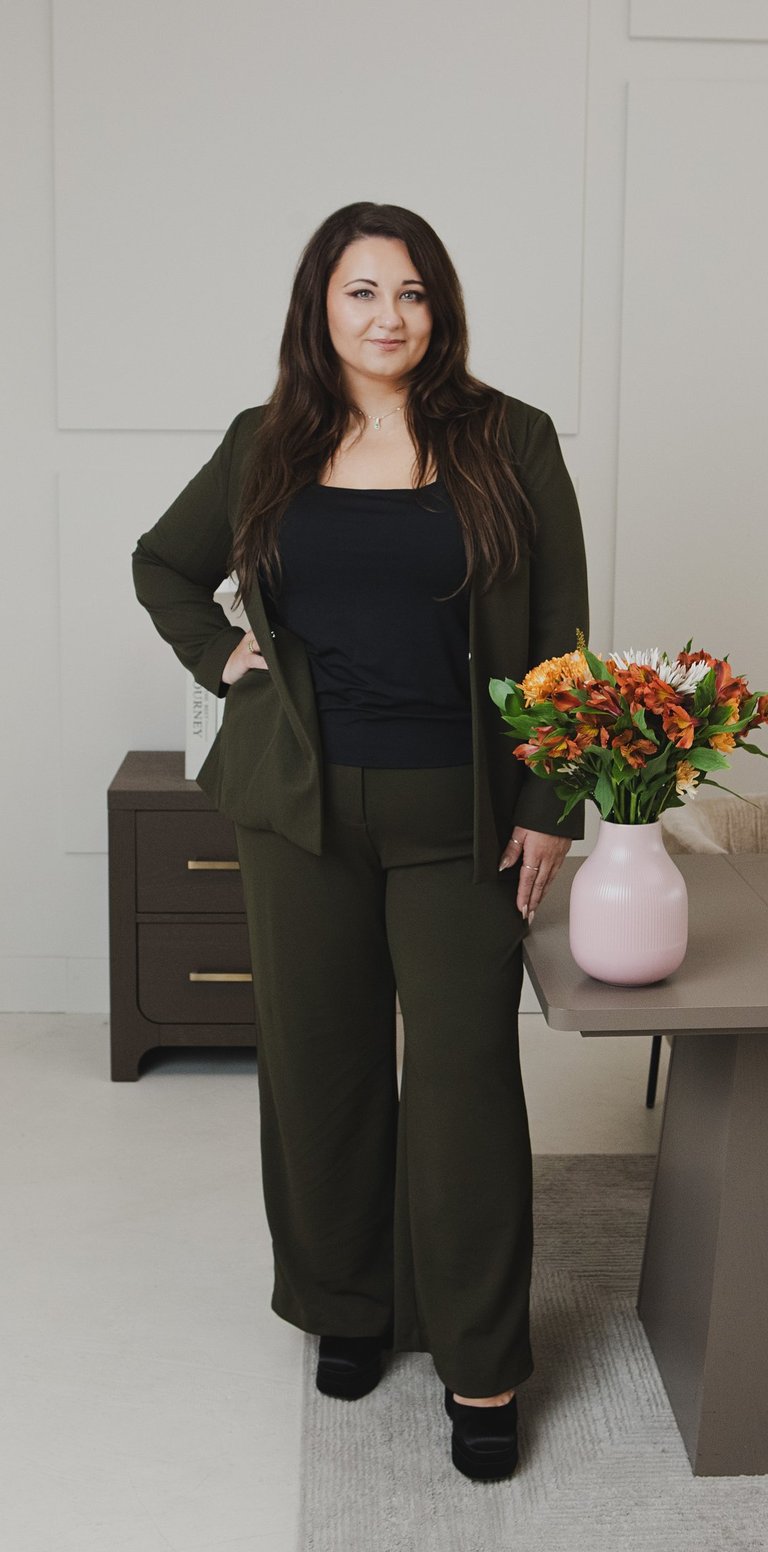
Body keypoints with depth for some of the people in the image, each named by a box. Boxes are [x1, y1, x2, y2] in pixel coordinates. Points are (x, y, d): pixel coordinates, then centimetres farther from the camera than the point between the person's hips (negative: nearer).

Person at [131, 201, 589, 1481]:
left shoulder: (510, 442, -1)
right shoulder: (265, 447, 6)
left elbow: (559, 635, -2)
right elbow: (162, 564, 21)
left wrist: (551, 803, -6)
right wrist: (220, 655, 4)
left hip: (459, 814, -2)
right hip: (303, 804, 3)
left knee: (464, 1077, 0)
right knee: (319, 1062, 11)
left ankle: (480, 1364, 13)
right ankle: (347, 1306, 31)